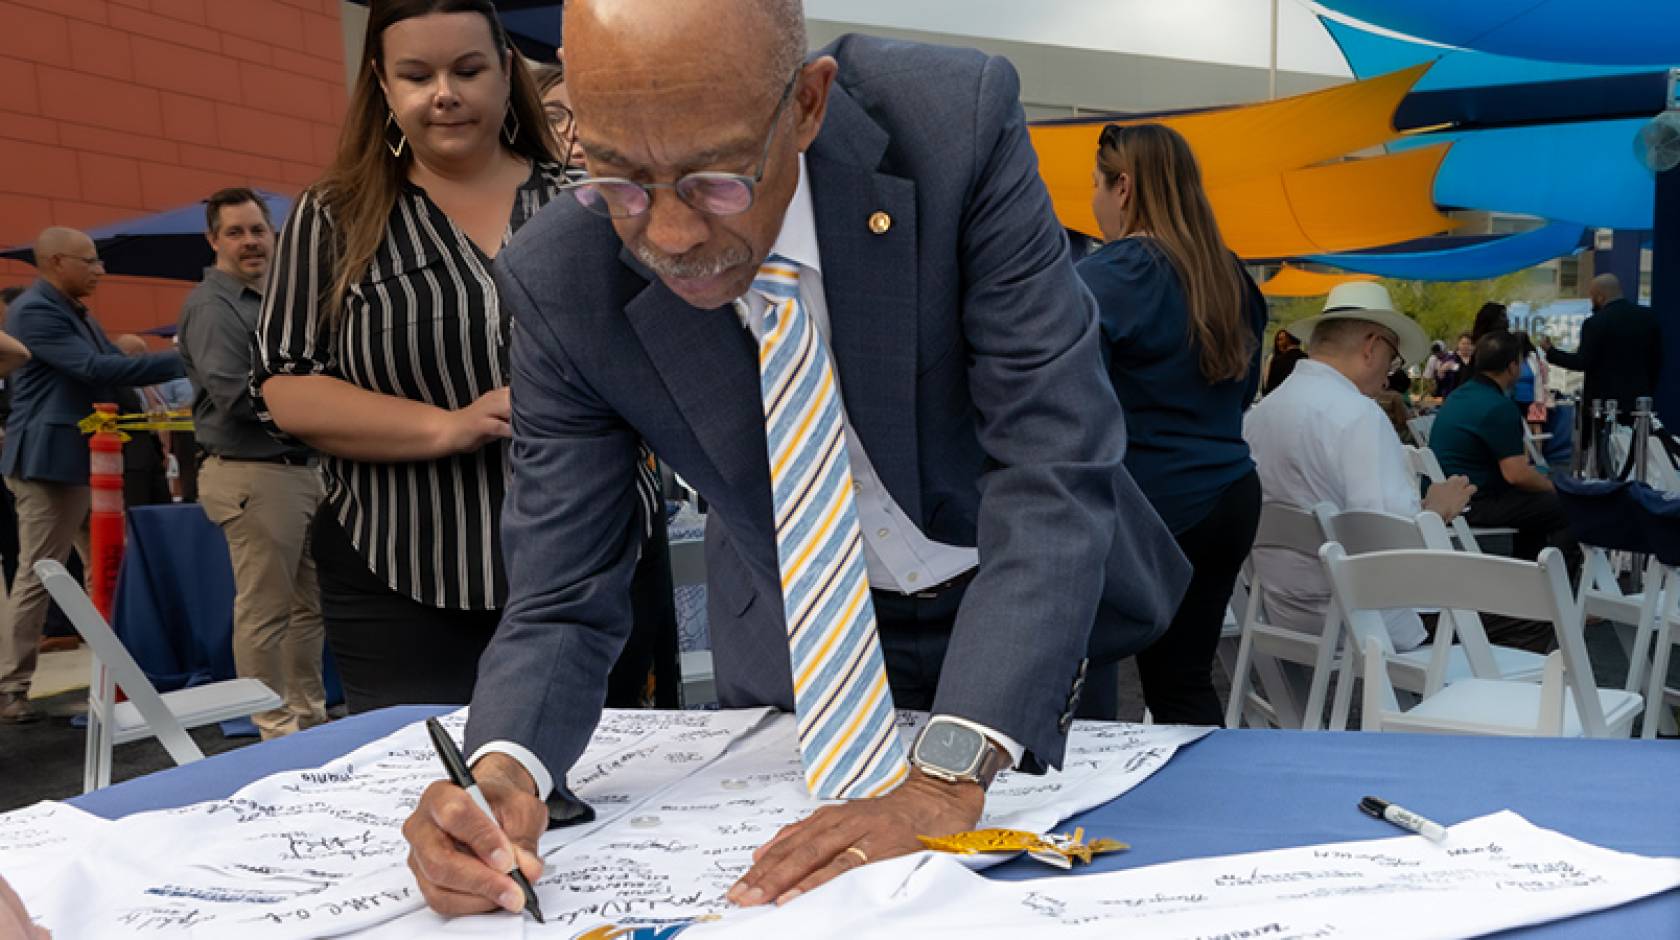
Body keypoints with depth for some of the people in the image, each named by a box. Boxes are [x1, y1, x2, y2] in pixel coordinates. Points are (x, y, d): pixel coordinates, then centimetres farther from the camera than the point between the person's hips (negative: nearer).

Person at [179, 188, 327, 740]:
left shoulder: (274, 299, 19)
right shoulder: (213, 306, -9)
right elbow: (235, 395, -19)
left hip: (301, 467, 9)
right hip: (254, 475, -9)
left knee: (312, 602, 13)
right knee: (264, 612, -3)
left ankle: (309, 717, 24)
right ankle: (277, 731, 5)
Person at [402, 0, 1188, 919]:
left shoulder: (955, 122, -30)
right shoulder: (560, 281, -23)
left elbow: (1054, 460, -32)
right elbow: (563, 599, -17)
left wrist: (950, 771, -41)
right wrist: (504, 772, -39)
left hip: (1047, 602, 0)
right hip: (800, 642, 1)